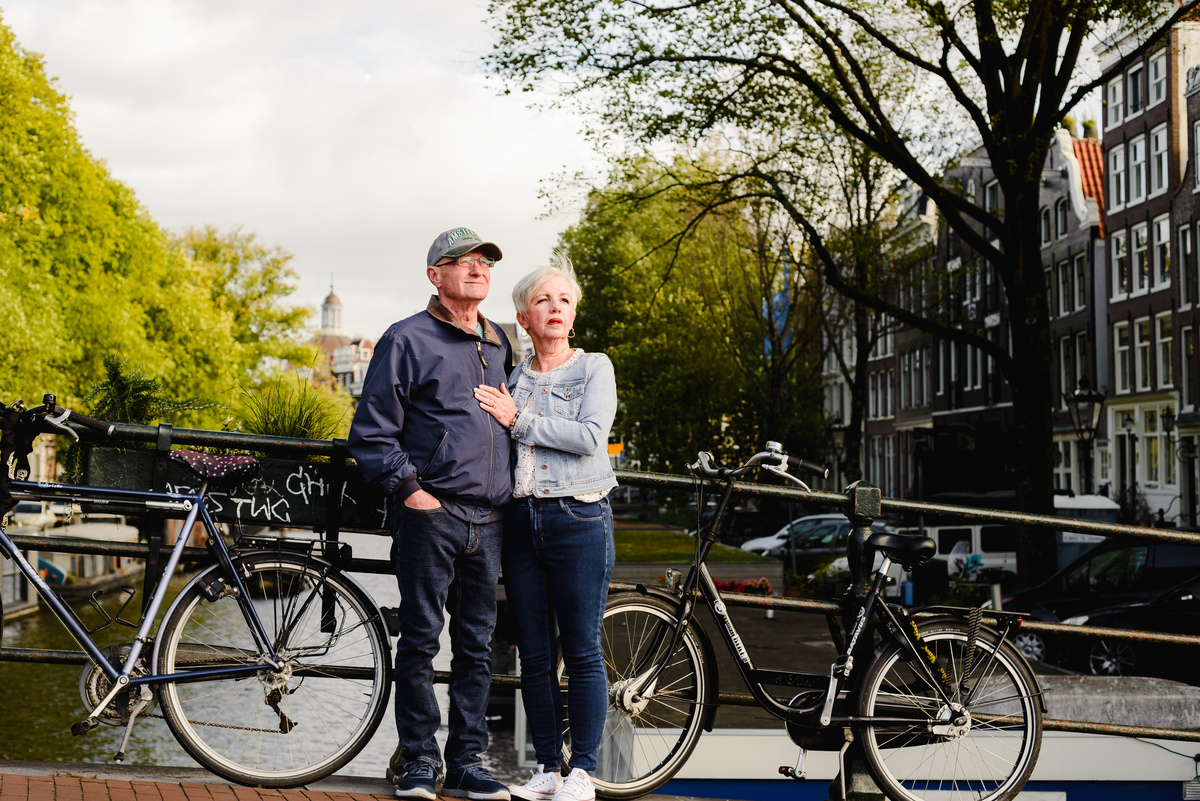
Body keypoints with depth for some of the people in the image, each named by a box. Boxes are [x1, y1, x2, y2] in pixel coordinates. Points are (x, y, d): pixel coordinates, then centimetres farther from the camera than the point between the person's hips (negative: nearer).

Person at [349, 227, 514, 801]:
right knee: (420, 641, 0)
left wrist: (508, 492, 14)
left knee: (476, 645, 8)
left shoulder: (498, 344, 17)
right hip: (430, 513, -5)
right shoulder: (408, 339, 0)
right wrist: (408, 489, -11)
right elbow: (372, 430, -3)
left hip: (488, 520, 5)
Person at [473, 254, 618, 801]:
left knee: (583, 653, -3)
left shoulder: (594, 368, 3)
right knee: (534, 655, 5)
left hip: (578, 520, -4)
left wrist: (520, 421, -10)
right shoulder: (511, 378, 15)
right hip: (520, 521, 4)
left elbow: (590, 436, -12)